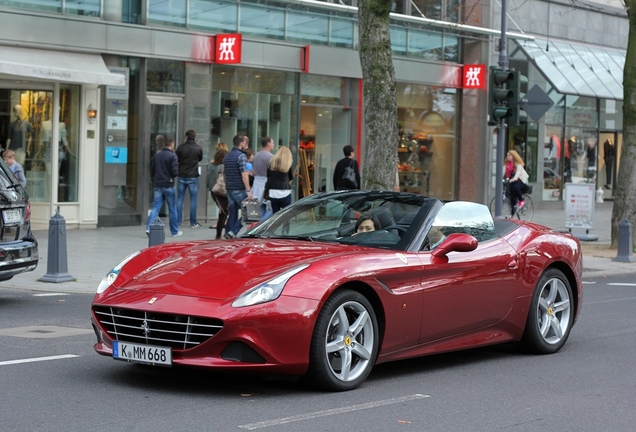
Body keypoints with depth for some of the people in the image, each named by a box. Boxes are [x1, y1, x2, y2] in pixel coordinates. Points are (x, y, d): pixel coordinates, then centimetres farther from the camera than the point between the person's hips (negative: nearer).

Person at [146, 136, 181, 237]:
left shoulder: (157, 155, 6)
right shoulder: (172, 156, -11)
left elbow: (152, 171, 11)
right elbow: (175, 172, -16)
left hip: (158, 185, 4)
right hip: (168, 185, -4)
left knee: (155, 207, 3)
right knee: (172, 208, 8)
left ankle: (149, 228, -15)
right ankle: (175, 231, 17)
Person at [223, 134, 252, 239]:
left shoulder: (227, 156, 15)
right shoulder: (241, 156, -11)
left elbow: (224, 173, 22)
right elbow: (244, 174, -17)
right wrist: (248, 190, -17)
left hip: (229, 188, 8)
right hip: (239, 189, -8)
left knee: (233, 213, 11)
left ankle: (228, 233, 6)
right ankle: (233, 232, -11)